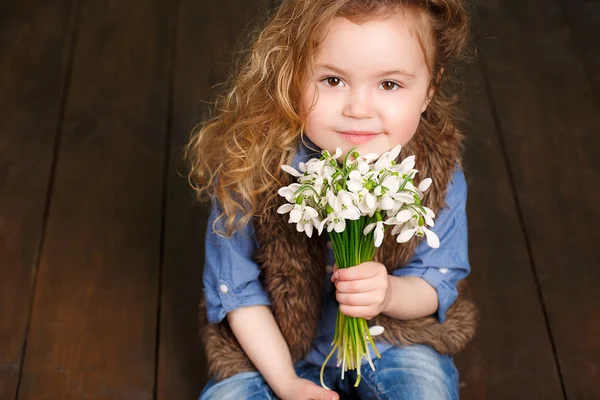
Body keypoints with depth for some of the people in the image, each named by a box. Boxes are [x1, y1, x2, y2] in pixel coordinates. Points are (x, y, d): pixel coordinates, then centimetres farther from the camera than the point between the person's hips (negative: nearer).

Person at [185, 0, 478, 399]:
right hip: (276, 348, 0)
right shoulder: (253, 170, -23)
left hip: (390, 341, 0)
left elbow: (438, 283, -7)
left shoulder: (437, 175, -20)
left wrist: (389, 293, -31)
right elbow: (237, 291, -11)